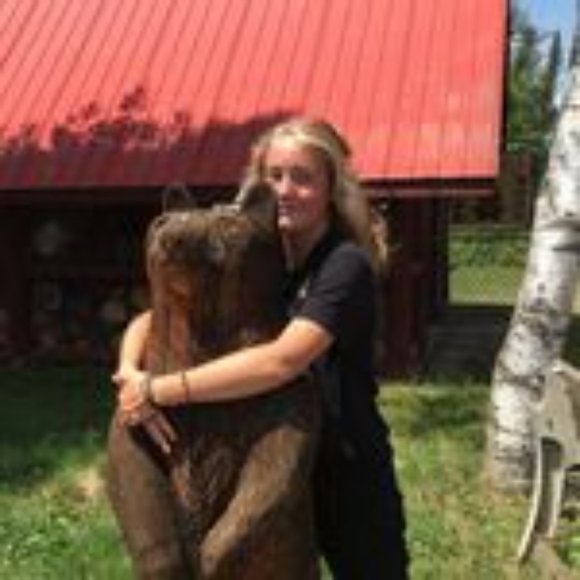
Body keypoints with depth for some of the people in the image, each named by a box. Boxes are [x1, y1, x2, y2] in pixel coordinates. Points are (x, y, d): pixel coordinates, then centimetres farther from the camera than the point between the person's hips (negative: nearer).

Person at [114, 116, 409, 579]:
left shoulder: (346, 265, -20)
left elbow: (282, 361, -33)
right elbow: (151, 319, -3)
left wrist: (159, 390, -29)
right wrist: (131, 376, -24)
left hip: (348, 476, -5)